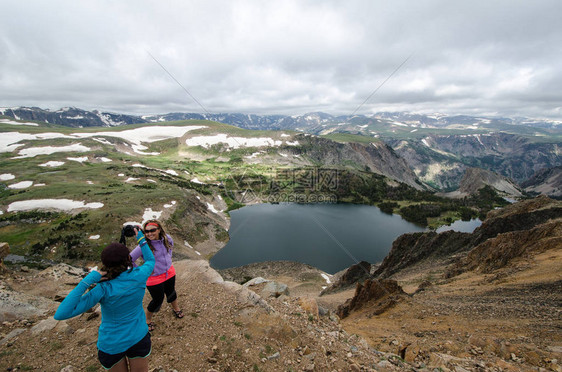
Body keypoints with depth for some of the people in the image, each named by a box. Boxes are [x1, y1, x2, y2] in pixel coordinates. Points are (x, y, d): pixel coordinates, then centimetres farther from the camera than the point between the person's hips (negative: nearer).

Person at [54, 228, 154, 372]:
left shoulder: (104, 290, -28)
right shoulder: (139, 276, -21)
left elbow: (61, 314, -29)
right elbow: (150, 260, 2)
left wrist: (88, 280, -32)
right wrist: (141, 238, 7)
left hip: (112, 345, -1)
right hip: (139, 338, 1)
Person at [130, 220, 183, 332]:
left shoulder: (166, 238, -14)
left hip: (169, 273, 5)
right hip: (154, 278, -4)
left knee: (171, 292, 26)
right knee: (158, 300, 12)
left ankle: (176, 308, 56)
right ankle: (147, 320, 43)